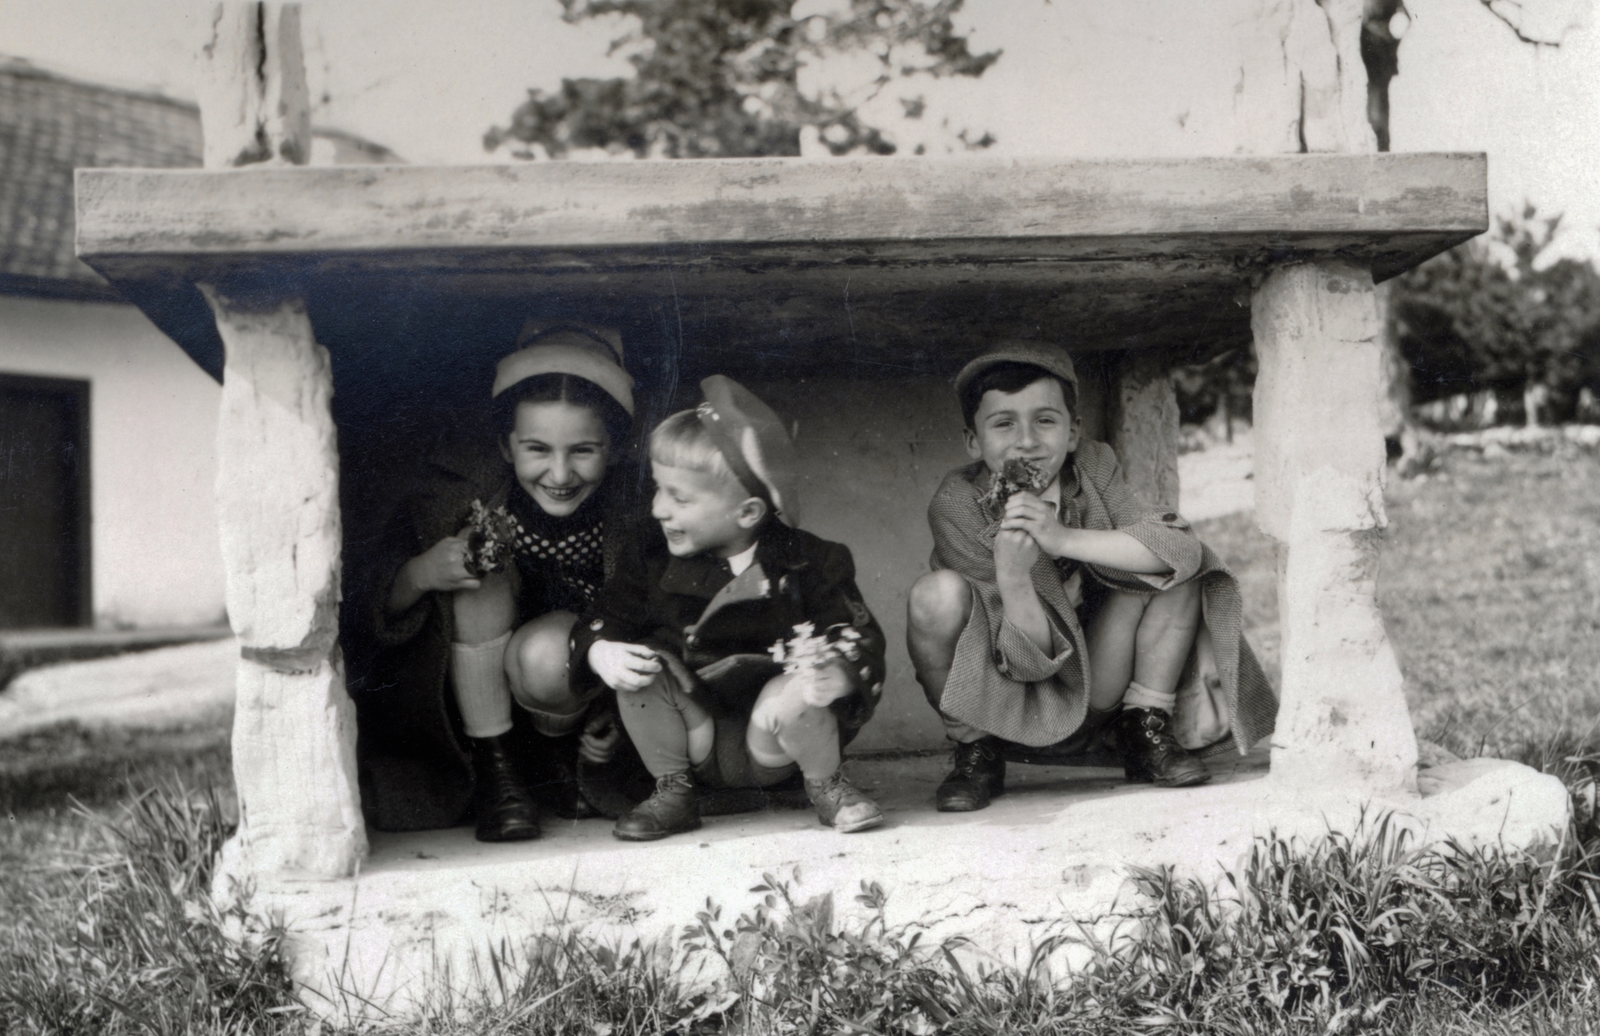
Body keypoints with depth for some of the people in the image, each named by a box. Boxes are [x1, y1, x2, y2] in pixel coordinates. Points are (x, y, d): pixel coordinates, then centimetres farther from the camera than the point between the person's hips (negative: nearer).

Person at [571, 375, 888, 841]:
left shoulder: (806, 564, -12)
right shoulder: (653, 556, -3)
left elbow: (861, 638, -14)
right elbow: (607, 617, 2)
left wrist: (841, 676, -37)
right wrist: (601, 651, -23)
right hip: (694, 746, 3)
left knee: (790, 695, -33)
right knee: (643, 664, -21)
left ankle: (826, 784, -1)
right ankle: (671, 791, -2)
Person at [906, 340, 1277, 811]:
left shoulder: (1093, 468, -8)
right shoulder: (957, 506, -18)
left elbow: (1183, 548, -23)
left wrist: (1063, 539, -32)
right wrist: (1011, 576, -41)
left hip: (1089, 702, 3)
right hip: (1001, 712, -2)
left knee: (1172, 569, -14)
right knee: (938, 594, -30)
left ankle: (1147, 729, 0)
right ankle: (975, 751, -7)